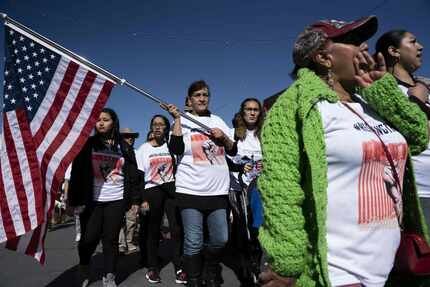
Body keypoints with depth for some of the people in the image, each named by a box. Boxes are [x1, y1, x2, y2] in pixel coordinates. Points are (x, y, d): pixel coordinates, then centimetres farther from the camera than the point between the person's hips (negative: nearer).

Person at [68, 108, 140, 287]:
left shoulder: (123, 147, 8)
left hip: (116, 200, 1)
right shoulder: (88, 144, 5)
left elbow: (132, 175, 8)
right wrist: (75, 200, -6)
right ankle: (83, 272, 27)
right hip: (92, 200, -1)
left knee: (111, 239, 6)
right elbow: (77, 172, 0)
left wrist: (135, 200, 4)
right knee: (88, 239, 1)